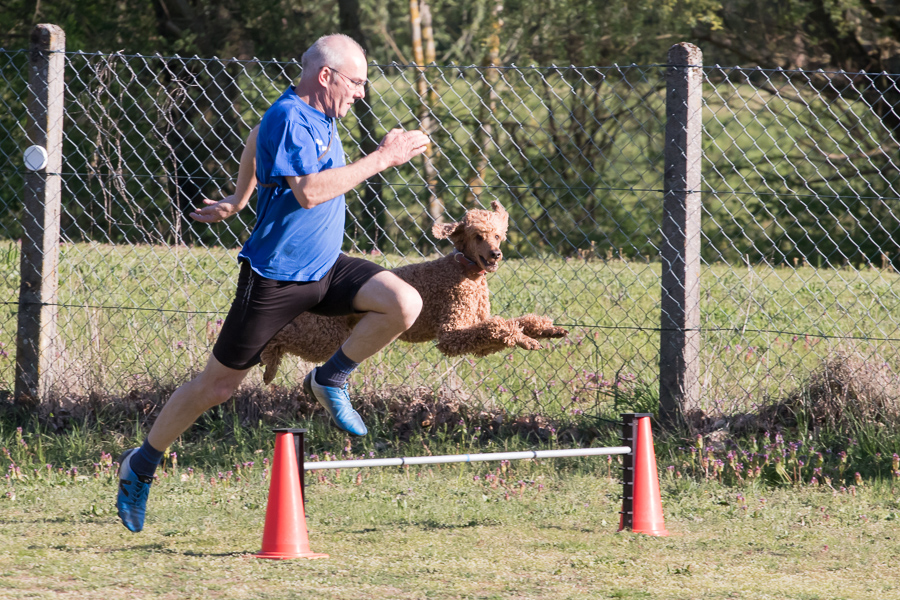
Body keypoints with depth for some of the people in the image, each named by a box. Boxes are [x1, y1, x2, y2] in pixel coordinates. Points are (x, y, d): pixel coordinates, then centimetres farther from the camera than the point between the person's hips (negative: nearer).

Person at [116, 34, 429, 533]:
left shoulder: (316, 113, 8)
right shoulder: (288, 117, -20)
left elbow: (256, 140, 27)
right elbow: (308, 191, -31)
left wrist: (238, 200, 34)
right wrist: (380, 160, -28)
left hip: (324, 267, 8)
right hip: (275, 278, -8)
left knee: (404, 304, -15)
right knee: (218, 385, 2)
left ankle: (330, 380, 4)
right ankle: (140, 466, 20)